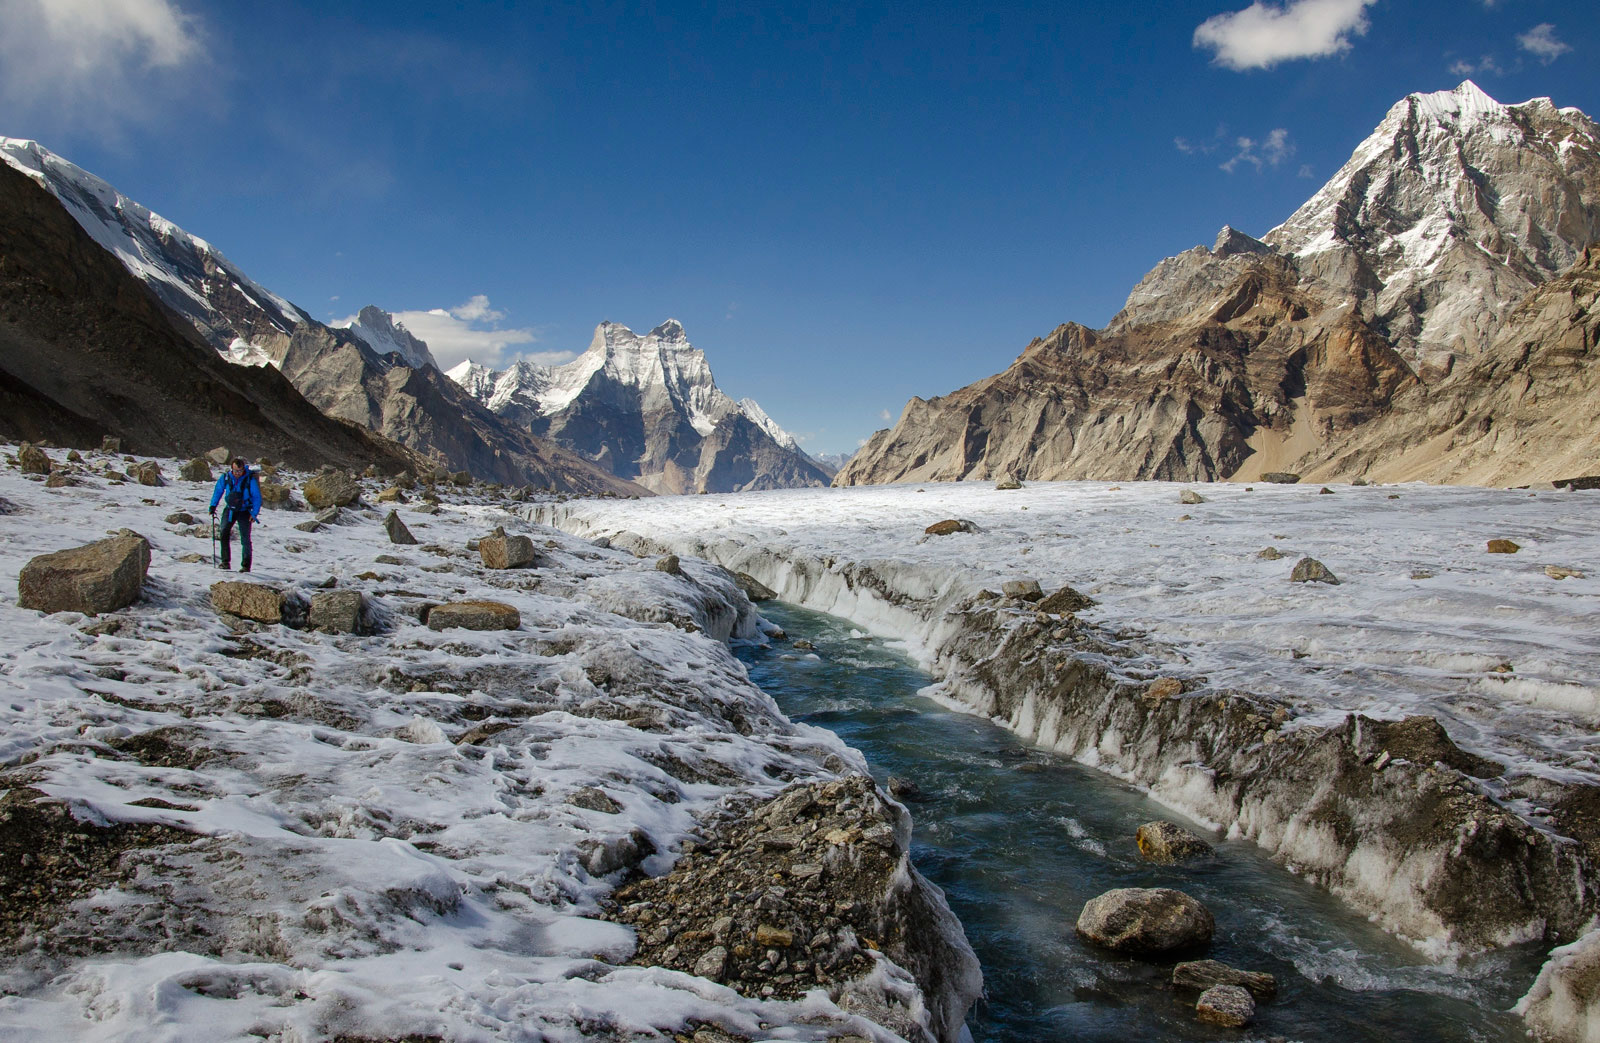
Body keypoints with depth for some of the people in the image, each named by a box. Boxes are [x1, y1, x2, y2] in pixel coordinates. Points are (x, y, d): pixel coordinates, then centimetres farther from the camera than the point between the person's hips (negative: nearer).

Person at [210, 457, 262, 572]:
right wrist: (213, 505, 5)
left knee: (245, 538, -6)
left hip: (244, 511, -2)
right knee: (224, 533, -13)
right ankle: (225, 561, -5)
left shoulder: (250, 479, -15)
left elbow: (257, 497, -7)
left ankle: (246, 565, 2)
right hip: (230, 509, 3)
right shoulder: (226, 477, -8)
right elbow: (218, 491, 9)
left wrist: (255, 513, -12)